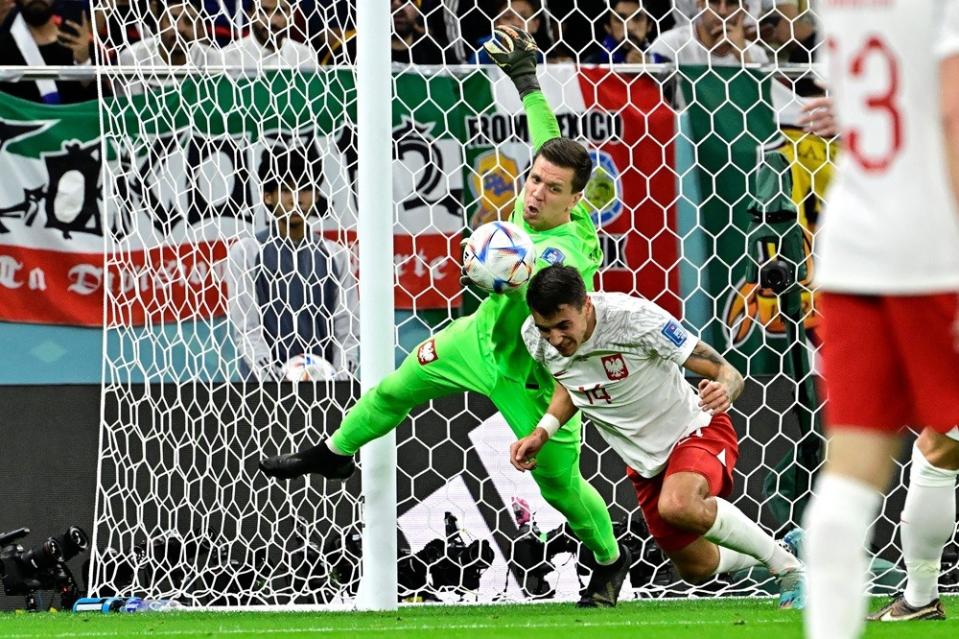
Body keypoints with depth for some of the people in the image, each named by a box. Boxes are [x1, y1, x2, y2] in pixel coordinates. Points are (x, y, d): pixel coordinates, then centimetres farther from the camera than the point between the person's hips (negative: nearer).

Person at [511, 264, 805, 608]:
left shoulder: (635, 317, -30)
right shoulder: (535, 338, -14)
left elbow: (727, 373, -26)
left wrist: (724, 391, -49)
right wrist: (543, 432, -3)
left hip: (698, 429, -7)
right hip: (645, 461, 7)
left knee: (677, 506, -38)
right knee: (697, 570, 15)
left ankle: (788, 566, -17)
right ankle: (781, 548, 48)